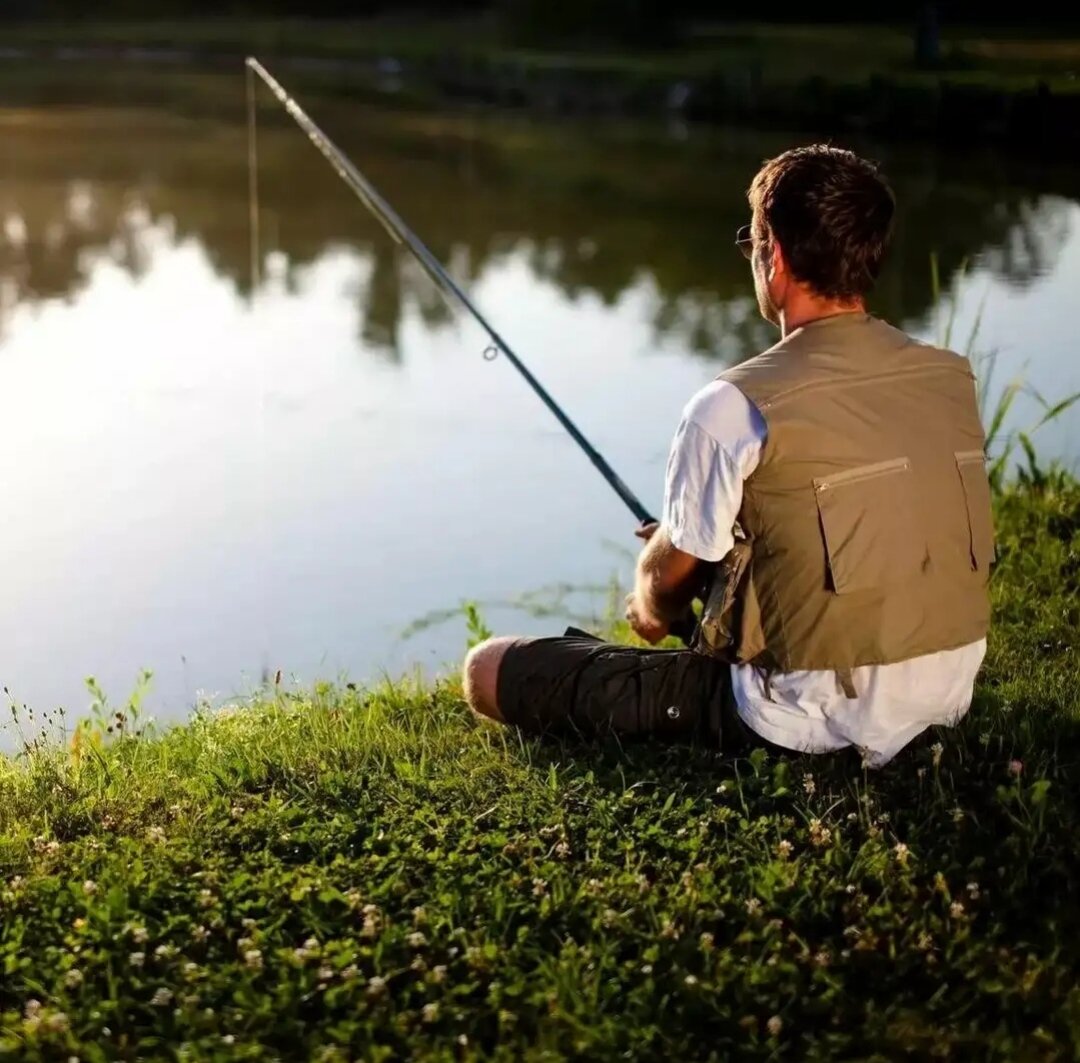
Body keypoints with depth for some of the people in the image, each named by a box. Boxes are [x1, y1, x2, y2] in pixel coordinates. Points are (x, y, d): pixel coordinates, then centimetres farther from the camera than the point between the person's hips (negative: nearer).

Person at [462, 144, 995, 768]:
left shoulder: (737, 407, -18)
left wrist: (650, 611, 21)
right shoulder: (955, 380, 1)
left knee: (492, 671, 0)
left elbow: (670, 578, -4)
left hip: (812, 723, -7)